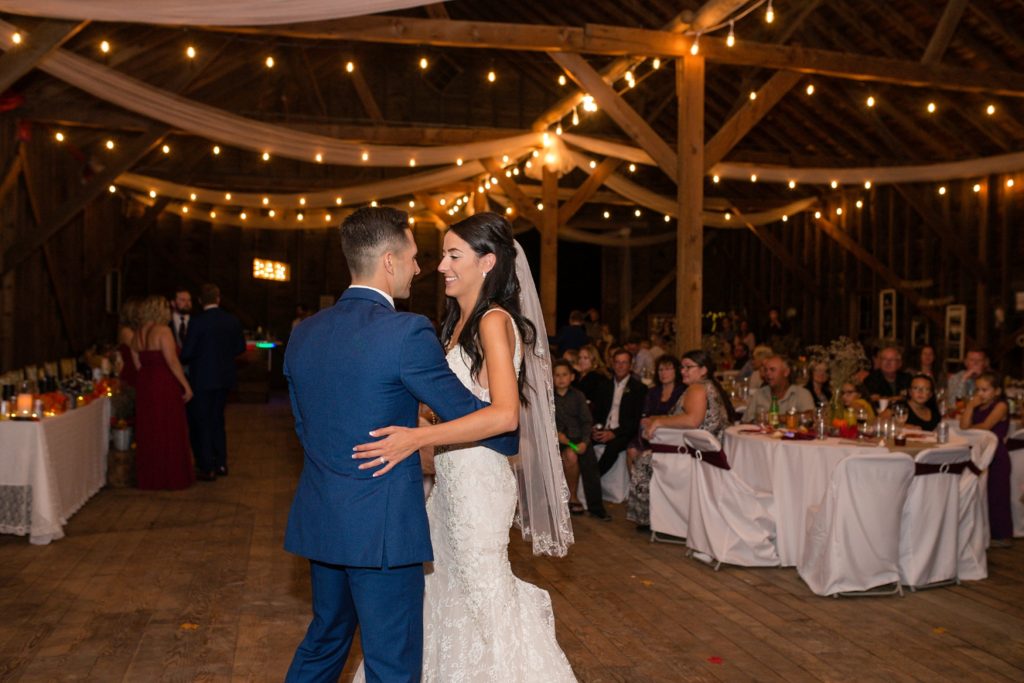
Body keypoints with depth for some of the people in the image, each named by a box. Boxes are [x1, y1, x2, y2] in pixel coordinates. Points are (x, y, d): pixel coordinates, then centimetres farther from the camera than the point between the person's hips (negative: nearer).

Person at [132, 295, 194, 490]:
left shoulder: (137, 335, 9)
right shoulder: (163, 331, -14)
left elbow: (138, 364, 11)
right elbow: (172, 361, -18)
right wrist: (186, 386, -13)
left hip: (144, 386, 7)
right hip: (165, 386, -7)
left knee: (148, 432, 13)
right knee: (169, 432, 1)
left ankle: (149, 477, 19)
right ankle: (173, 477, 7)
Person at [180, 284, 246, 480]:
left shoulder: (198, 322, -17)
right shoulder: (232, 321, 0)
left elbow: (187, 353, -15)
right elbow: (240, 347, 7)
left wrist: (184, 361, 6)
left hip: (203, 379, -6)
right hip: (225, 377, 6)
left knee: (201, 422, 5)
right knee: (217, 419, 19)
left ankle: (208, 468, 7)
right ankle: (221, 464, 22)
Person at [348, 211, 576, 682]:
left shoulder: (494, 320, -16)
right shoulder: (460, 322, 11)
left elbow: (504, 413, -28)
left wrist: (419, 438, -34)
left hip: (477, 477, -9)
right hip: (449, 477, 9)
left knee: (484, 587, 3)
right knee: (442, 582, 17)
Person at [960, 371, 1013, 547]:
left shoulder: (1000, 406, -8)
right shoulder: (977, 407, 10)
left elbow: (986, 425, -18)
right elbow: (963, 425, -3)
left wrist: (969, 428, -2)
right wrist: (971, 405, -7)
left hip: (997, 456, -6)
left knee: (996, 495, 0)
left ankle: (1002, 535, 10)